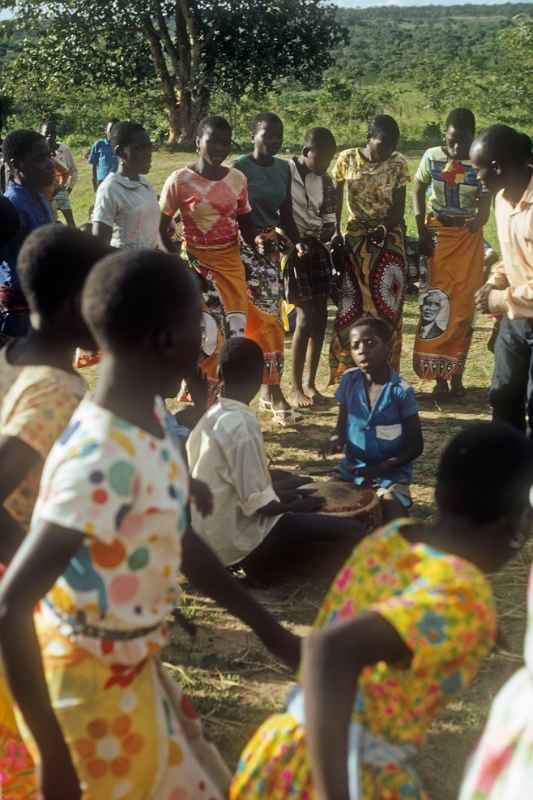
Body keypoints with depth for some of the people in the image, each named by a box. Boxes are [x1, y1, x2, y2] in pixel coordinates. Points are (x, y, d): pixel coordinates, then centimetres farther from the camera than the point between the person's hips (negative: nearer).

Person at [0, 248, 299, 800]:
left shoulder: (146, 415, -3)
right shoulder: (103, 461, -32)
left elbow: (179, 539, 9)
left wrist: (268, 629, 13)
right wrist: (52, 751, -29)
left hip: (130, 668, 9)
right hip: (90, 681, -9)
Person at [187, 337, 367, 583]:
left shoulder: (210, 418, 4)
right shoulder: (242, 424, -20)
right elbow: (258, 502, -20)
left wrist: (284, 497, 14)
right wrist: (297, 505, -3)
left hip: (209, 533, 9)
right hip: (234, 538, -9)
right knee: (349, 530, -14)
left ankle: (258, 560, 14)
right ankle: (259, 562, -3)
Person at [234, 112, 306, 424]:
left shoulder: (284, 169, 10)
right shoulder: (240, 168, -9)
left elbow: (286, 214, 12)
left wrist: (297, 241, -5)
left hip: (272, 246, 6)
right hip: (246, 245, -6)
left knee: (261, 319, 10)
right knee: (269, 318, -10)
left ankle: (266, 390, 18)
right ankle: (275, 395, -6)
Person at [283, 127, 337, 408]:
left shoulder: (325, 180, 11)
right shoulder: (285, 173, -9)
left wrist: (327, 236, 3)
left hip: (317, 249, 7)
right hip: (294, 248, -7)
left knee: (320, 317, 5)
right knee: (306, 316, -10)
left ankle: (310, 383, 16)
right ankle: (296, 387, -1)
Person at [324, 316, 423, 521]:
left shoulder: (401, 391, -14)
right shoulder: (349, 380, -3)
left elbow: (415, 446, -8)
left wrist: (381, 468, -20)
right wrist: (337, 439, -15)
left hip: (390, 474, -4)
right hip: (351, 469, 4)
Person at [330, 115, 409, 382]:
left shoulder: (398, 164, 0)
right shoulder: (347, 159, -1)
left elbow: (399, 207, -2)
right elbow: (336, 200, 2)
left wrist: (383, 228, -19)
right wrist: (335, 234, -7)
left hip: (388, 241, 1)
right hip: (355, 240, 0)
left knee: (387, 309, 1)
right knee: (351, 308, -2)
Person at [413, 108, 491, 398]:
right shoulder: (432, 157, -4)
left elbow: (484, 207, -8)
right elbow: (418, 192, 7)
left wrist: (478, 220, -28)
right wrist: (422, 231, -2)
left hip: (469, 237, 0)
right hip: (438, 234, 1)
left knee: (463, 306, 0)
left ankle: (456, 375, 9)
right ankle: (439, 376, 3)